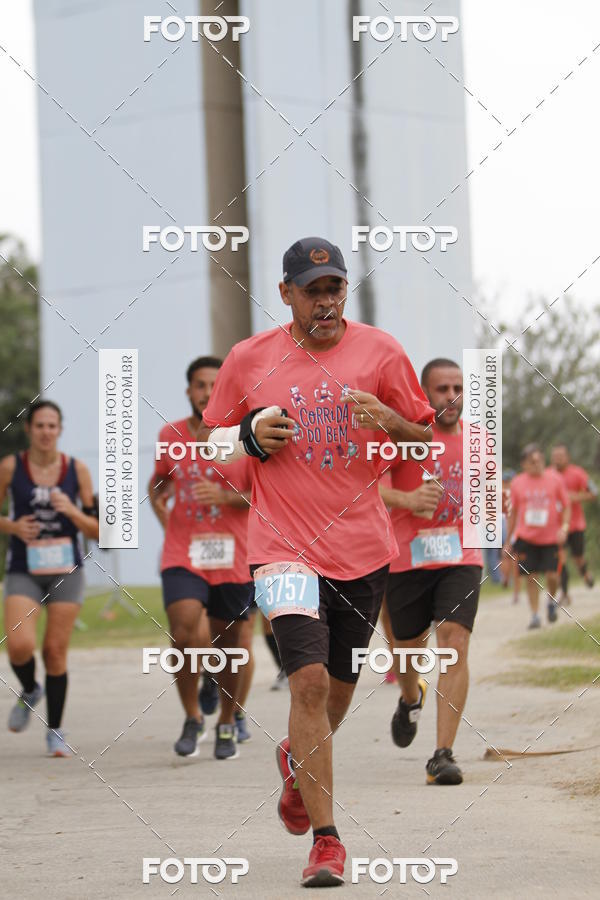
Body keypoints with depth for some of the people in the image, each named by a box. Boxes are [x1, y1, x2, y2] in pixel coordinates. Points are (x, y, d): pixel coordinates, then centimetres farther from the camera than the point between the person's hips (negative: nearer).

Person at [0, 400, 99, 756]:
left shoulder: (77, 470, 0)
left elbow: (97, 529, 4)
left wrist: (72, 511, -15)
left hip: (67, 570, 1)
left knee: (56, 651, 0)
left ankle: (55, 731, 14)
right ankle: (30, 691, 16)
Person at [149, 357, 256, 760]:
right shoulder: (171, 436, 6)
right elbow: (158, 482, 24)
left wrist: (225, 496, -18)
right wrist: (163, 513, 5)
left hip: (234, 560, -1)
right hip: (183, 556, 1)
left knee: (228, 643, 7)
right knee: (184, 632, -20)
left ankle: (228, 725, 27)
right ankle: (193, 718, -2)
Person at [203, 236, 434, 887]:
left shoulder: (378, 351, 2)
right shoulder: (249, 359, 1)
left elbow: (424, 437, 8)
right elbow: (211, 439, 12)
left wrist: (389, 422, -14)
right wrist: (252, 435, -9)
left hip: (363, 546, 3)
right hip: (284, 545, -2)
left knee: (338, 688, 14)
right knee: (310, 681, -18)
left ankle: (296, 762, 49)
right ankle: (326, 841, -13)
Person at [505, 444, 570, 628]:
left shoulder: (555, 479, 0)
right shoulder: (517, 483, 2)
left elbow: (566, 506, 5)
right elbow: (513, 512, 11)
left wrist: (564, 527, -12)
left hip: (551, 537, -1)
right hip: (526, 537, 1)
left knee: (552, 575, -6)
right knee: (531, 577, -1)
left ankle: (552, 600, 25)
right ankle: (535, 615, 9)